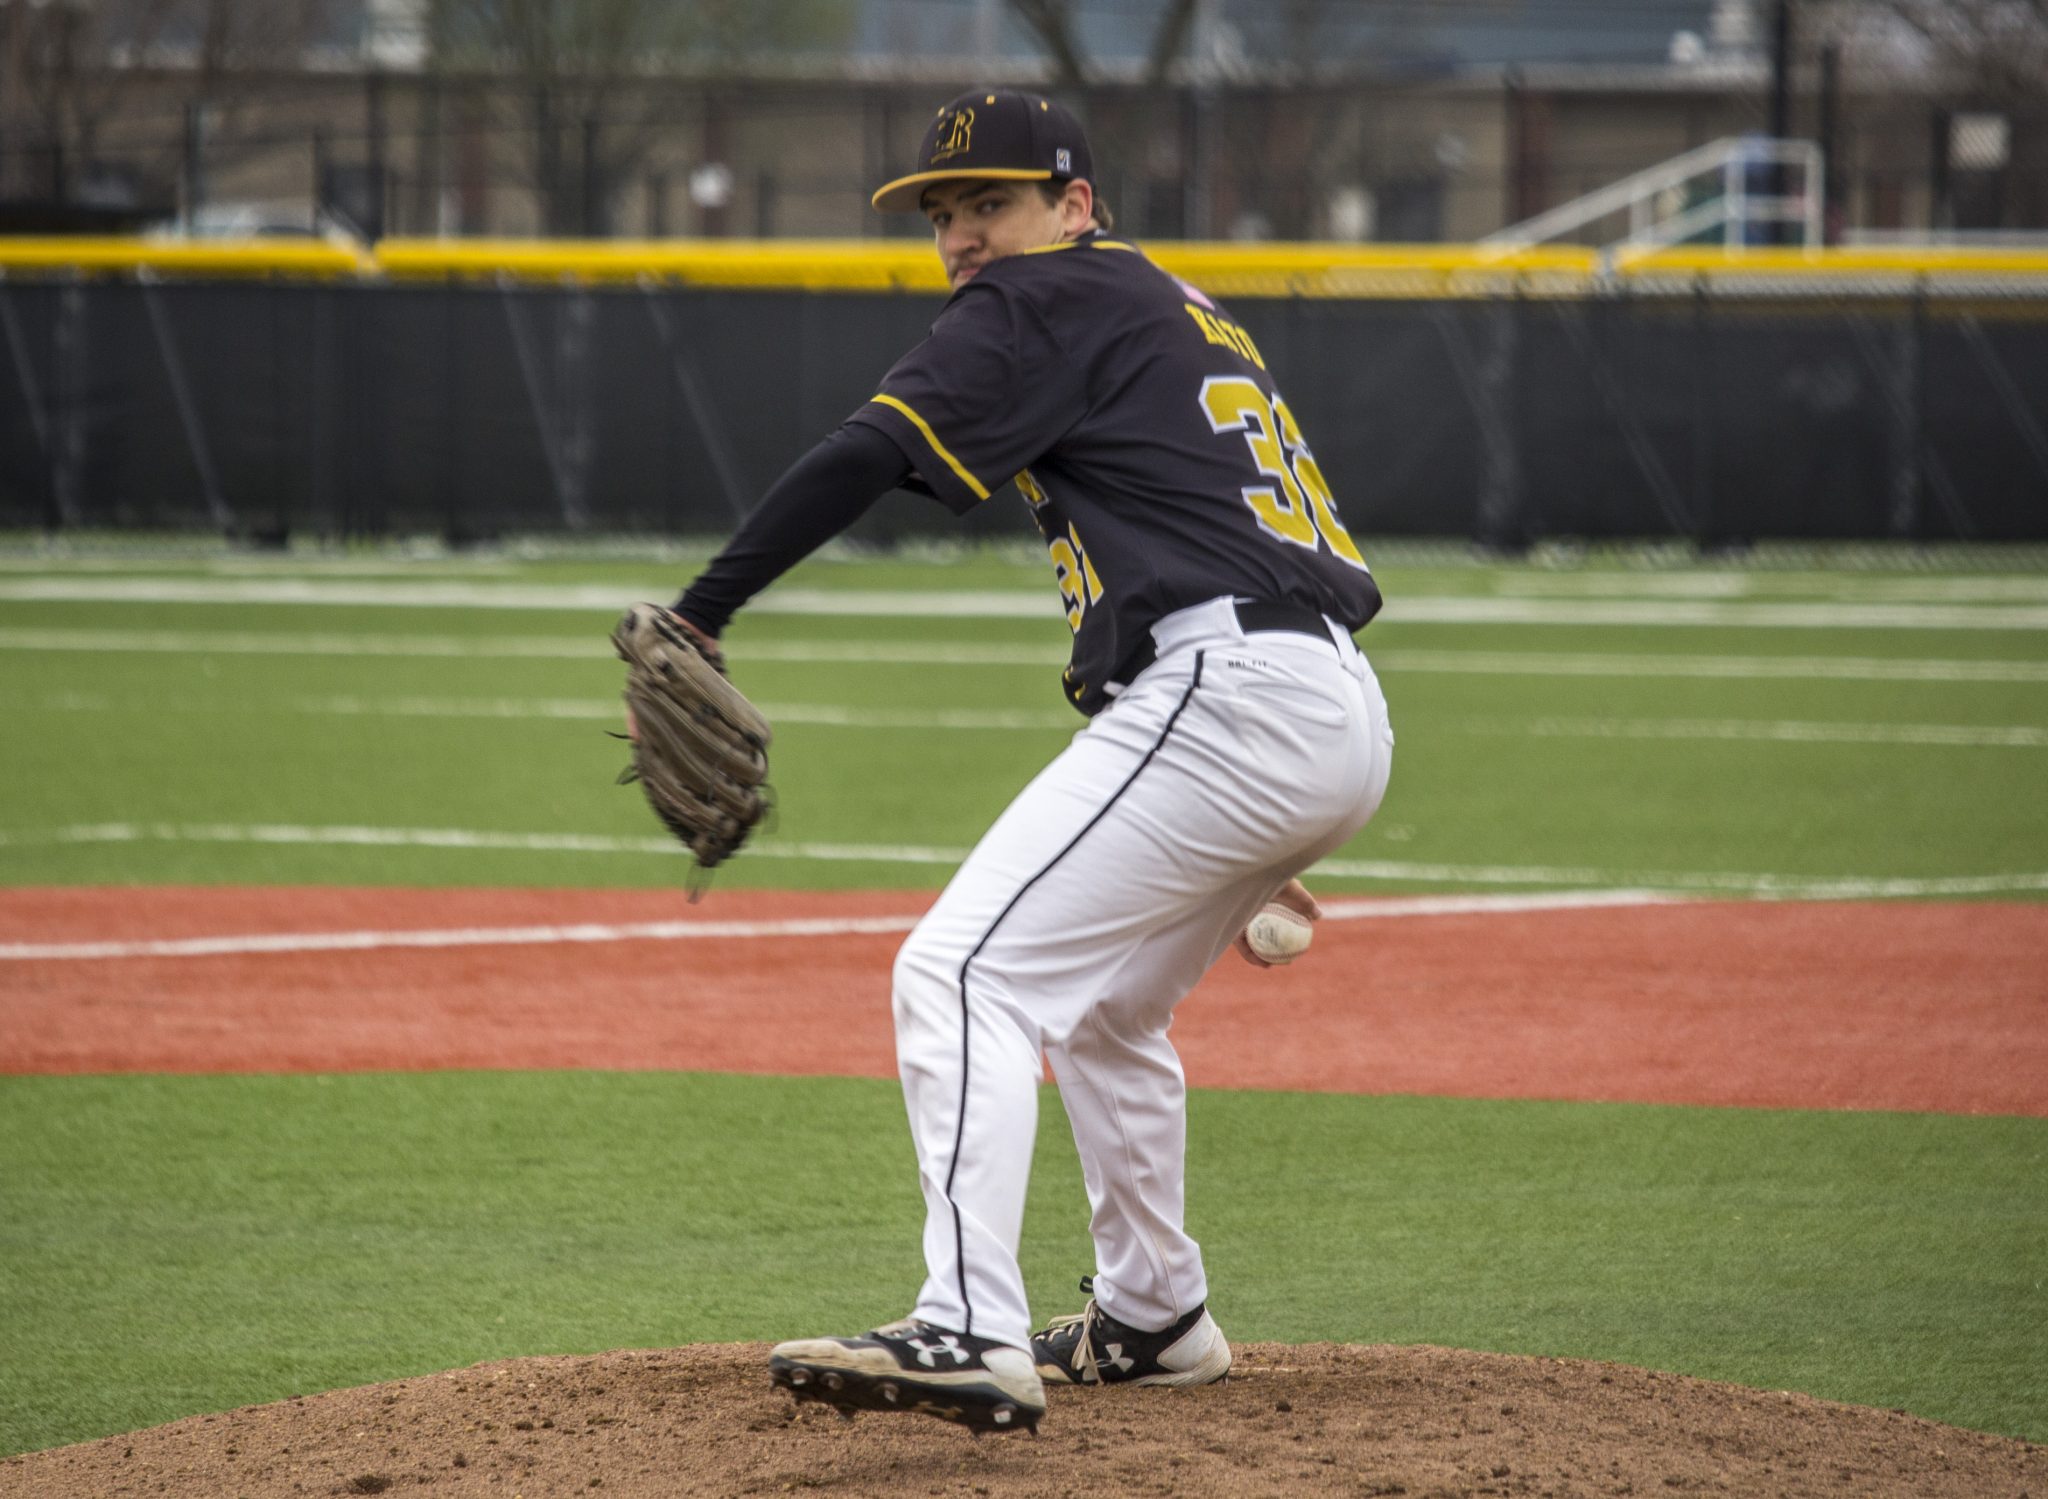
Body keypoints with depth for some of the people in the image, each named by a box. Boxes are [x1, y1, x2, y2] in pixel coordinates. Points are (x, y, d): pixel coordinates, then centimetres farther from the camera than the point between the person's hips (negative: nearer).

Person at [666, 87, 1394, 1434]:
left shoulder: (1053, 298, 1)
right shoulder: (1184, 314, 29)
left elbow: (870, 459, -11)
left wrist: (699, 616, -14)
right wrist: (1247, 846, 31)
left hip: (1225, 693, -10)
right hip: (1347, 721, 10)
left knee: (964, 971, -15)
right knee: (1100, 1006, 29)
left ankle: (970, 1335, -29)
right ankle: (1154, 1320, 37)